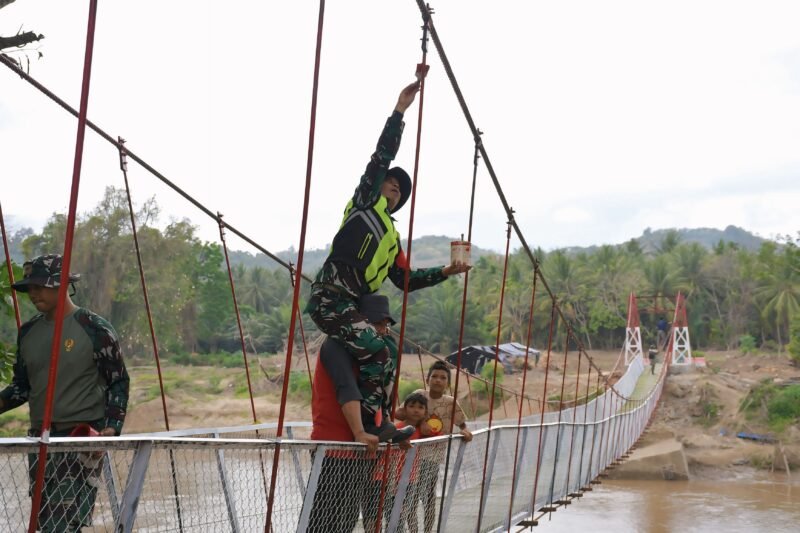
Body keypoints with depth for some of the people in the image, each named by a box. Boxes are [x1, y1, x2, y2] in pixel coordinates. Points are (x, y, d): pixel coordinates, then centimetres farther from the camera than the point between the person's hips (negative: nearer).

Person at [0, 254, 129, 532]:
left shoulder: (95, 328, -6)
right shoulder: (28, 331, 11)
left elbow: (118, 381, -1)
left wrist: (112, 426, -12)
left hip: (83, 438, -6)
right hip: (39, 437, 6)